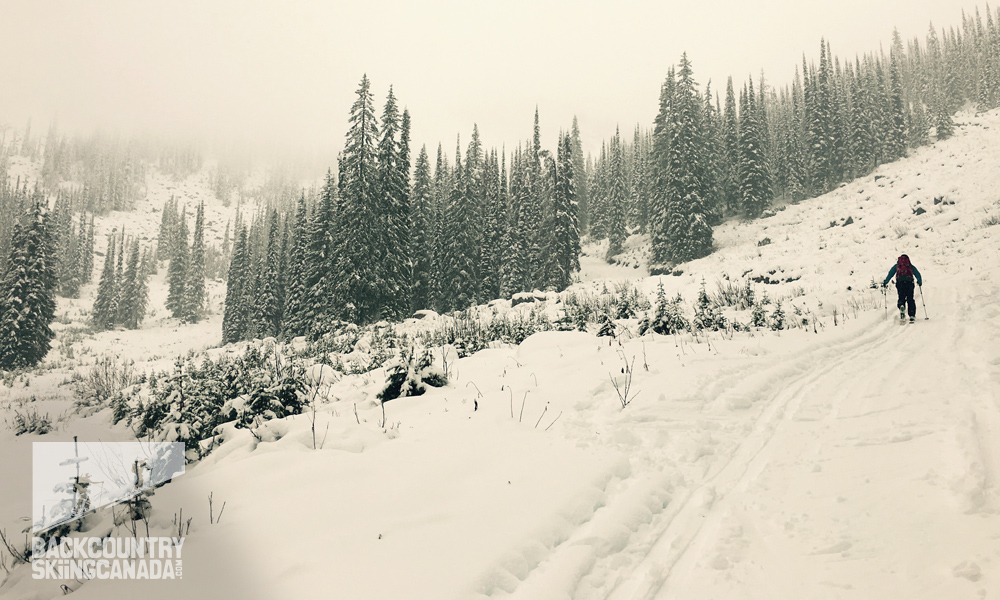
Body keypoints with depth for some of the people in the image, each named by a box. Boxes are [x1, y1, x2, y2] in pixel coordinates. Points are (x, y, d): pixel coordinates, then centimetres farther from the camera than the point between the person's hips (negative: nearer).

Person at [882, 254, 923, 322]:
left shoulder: (896, 266, 22)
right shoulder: (911, 266, 24)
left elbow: (890, 274, 13)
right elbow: (918, 274, 21)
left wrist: (885, 282, 15)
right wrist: (920, 282, 35)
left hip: (900, 282, 0)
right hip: (909, 282, 1)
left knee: (901, 298, 3)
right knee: (910, 299, 5)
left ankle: (901, 306, -32)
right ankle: (912, 315, -3)